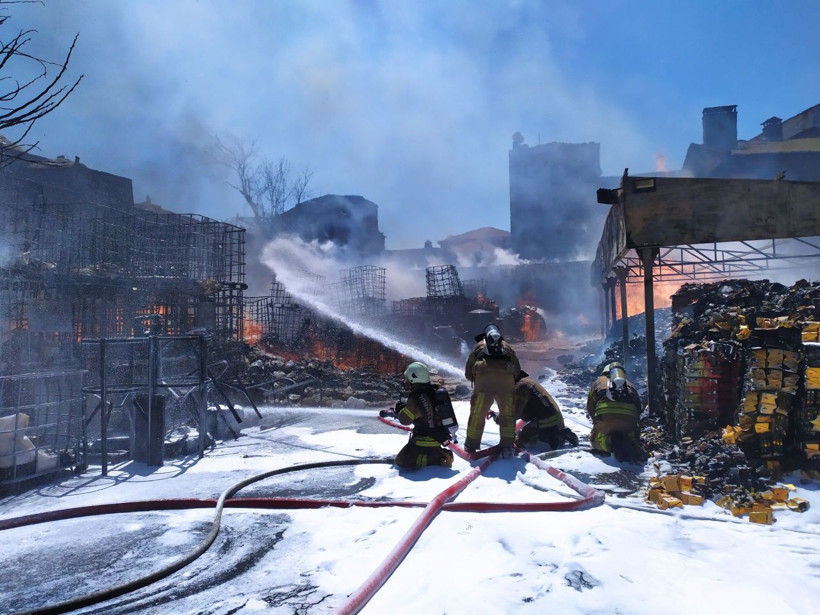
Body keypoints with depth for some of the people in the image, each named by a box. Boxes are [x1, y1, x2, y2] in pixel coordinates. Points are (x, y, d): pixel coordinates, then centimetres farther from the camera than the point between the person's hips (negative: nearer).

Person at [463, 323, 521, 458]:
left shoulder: (479, 345, 29)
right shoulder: (507, 346, 33)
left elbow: (468, 373, 23)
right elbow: (518, 370, 26)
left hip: (483, 377, -1)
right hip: (506, 378, 1)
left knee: (478, 414, 9)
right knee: (507, 414, 12)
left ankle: (471, 445, 18)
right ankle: (507, 447, 7)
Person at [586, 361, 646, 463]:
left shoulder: (599, 381, 30)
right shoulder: (630, 385, 35)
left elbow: (590, 407, 26)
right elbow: (639, 409, 30)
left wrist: (596, 421, 39)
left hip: (604, 415, -2)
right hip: (630, 416, 2)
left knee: (596, 440, 20)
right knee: (632, 439, 27)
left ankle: (609, 441, -14)